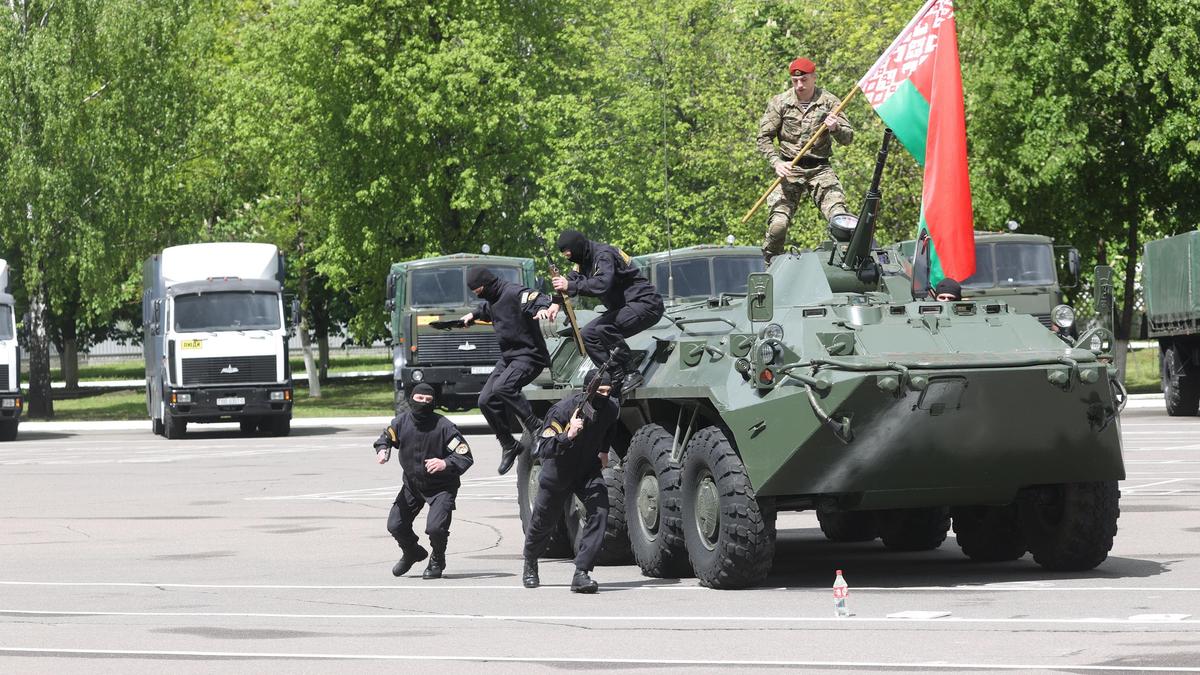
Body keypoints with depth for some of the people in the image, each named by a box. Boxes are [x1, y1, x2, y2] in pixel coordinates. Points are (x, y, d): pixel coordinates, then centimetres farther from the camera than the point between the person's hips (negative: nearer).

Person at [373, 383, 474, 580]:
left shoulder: (444, 427, -21)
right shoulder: (401, 422, -10)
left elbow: (465, 457, -19)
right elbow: (386, 438, 9)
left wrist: (445, 464, -37)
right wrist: (383, 450, -14)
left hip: (441, 486, -4)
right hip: (412, 484, 5)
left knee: (435, 527, -22)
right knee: (395, 525, 0)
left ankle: (437, 562, 12)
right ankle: (412, 553, 35)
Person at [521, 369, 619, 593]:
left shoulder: (610, 408, -14)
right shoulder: (563, 410, -31)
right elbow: (543, 449, -38)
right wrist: (568, 436, -52)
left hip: (589, 471, 3)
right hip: (558, 473, -3)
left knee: (599, 512, -22)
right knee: (543, 522, 14)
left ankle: (581, 573, -22)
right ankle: (530, 565, 44)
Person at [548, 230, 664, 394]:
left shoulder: (604, 255, -20)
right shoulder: (585, 259, 10)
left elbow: (603, 284, -36)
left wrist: (570, 286, -40)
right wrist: (557, 303, -6)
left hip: (646, 305, -11)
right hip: (621, 307, 11)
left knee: (604, 328, -31)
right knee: (587, 335, 3)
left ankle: (632, 373, -20)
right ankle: (617, 377, 0)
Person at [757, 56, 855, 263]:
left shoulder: (829, 102, 3)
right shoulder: (780, 103, 2)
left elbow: (848, 137, 3)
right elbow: (764, 138, 4)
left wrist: (836, 128, -21)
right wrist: (776, 162, -13)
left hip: (820, 169, 1)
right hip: (789, 169, -1)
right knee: (778, 223, -14)